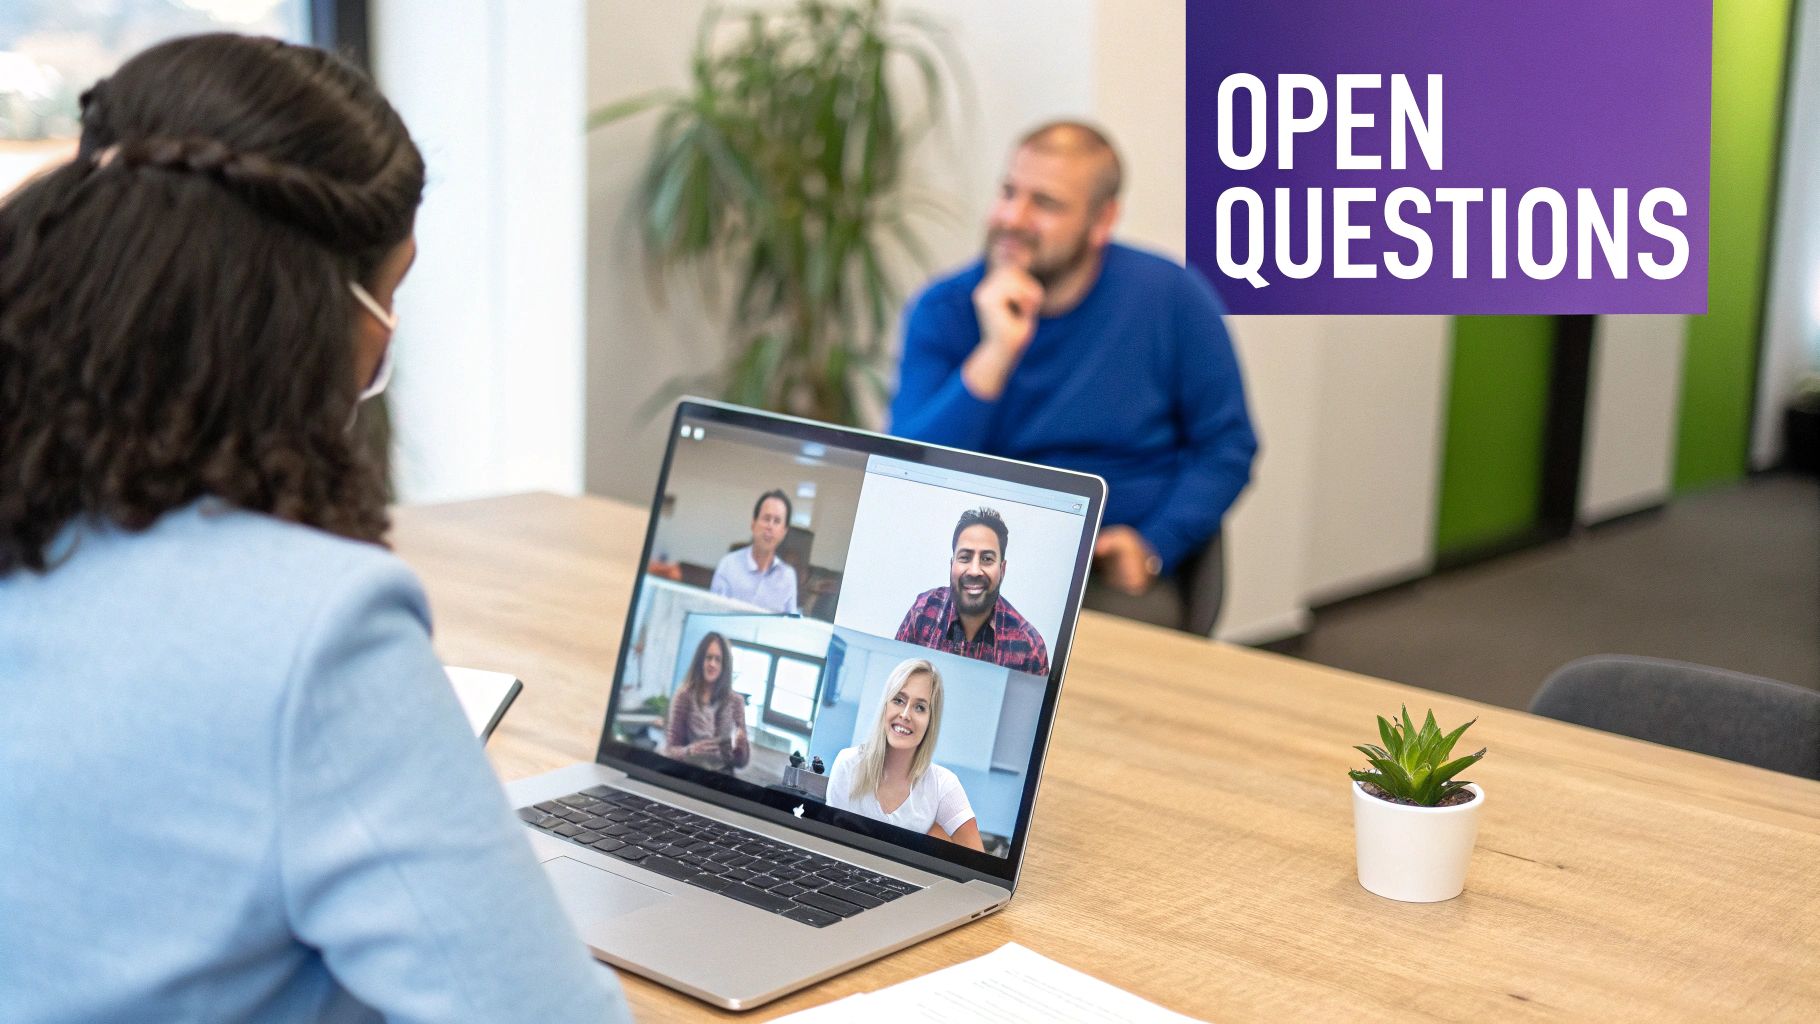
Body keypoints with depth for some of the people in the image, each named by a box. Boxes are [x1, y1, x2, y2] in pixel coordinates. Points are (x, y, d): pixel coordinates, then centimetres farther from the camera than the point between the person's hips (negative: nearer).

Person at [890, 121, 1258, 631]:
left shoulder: (1173, 297, -2)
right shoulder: (943, 311, -1)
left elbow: (1227, 445, 4)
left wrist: (1153, 547, -11)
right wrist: (996, 354, -21)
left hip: (1111, 573, 0)